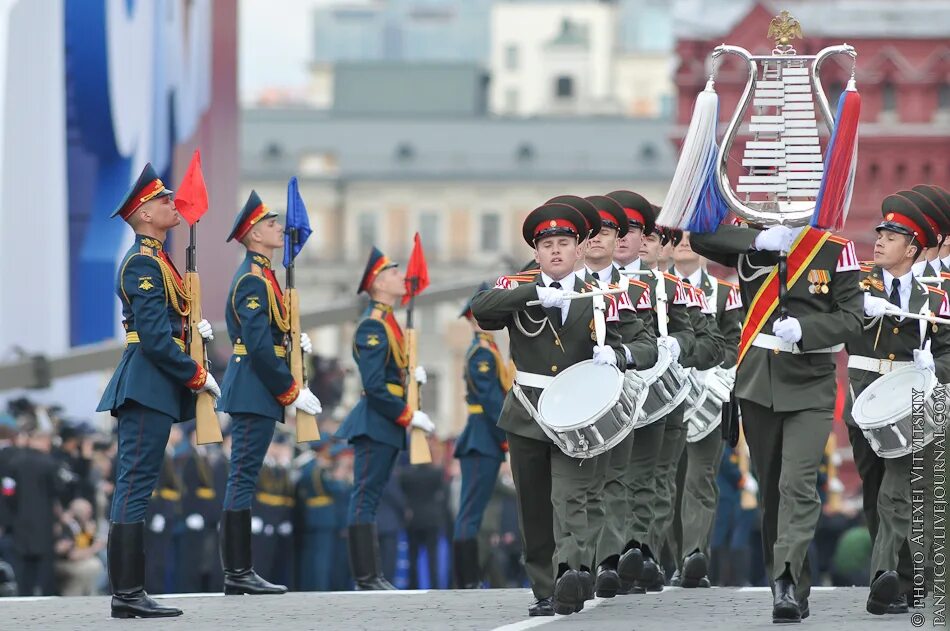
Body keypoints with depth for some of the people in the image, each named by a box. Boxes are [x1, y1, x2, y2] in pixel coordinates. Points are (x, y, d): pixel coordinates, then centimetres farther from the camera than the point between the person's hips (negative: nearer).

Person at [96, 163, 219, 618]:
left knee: (135, 488, 9)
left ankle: (129, 594, 10)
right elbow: (155, 339, -19)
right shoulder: (143, 263, -13)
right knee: (136, 485, -10)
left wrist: (192, 328, 8)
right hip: (148, 388, -11)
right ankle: (127, 595, -12)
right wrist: (198, 375, -13)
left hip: (151, 390, 11)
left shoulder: (154, 260, 18)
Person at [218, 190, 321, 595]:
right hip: (255, 391, -10)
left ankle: (239, 572, 11)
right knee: (243, 479, -9)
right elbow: (259, 346, -20)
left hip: (252, 392, 10)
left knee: (243, 480, 9)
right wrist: (292, 392, -16)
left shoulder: (259, 276, 17)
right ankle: (237, 573, -9)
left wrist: (295, 341, 5)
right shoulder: (253, 279, -14)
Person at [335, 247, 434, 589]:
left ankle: (371, 576, 12)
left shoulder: (387, 323, 17)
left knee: (369, 499, 10)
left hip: (387, 426, 10)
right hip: (374, 424, -10)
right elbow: (374, 386, -20)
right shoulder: (372, 326, -14)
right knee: (365, 499, -9)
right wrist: (409, 416, -18)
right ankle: (366, 578, -11)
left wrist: (411, 375, 4)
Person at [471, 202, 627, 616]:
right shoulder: (517, 290, 6)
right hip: (526, 416, 2)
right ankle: (546, 592, 12)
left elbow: (615, 348, 6)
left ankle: (573, 572, -36)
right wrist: (535, 293, -24)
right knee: (534, 510, 5)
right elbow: (480, 310, -13)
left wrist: (609, 356, -19)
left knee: (570, 498, -19)